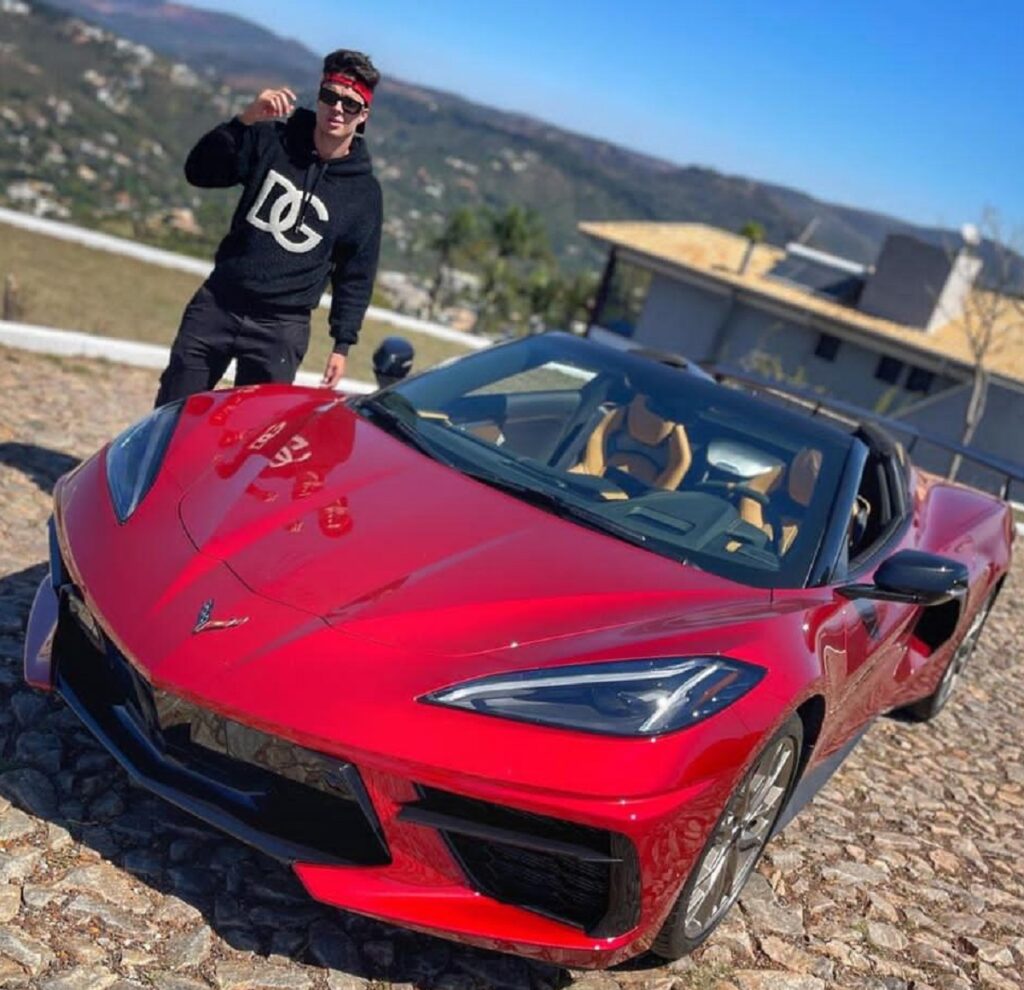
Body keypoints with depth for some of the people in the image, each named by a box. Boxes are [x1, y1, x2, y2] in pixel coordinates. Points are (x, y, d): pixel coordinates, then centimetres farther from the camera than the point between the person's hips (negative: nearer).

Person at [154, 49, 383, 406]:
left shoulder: (364, 192, -1)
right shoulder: (271, 139, 1)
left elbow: (356, 276, 4)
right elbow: (199, 172, -8)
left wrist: (343, 344, -1)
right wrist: (245, 119, -22)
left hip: (281, 329, -2)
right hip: (216, 305, 2)